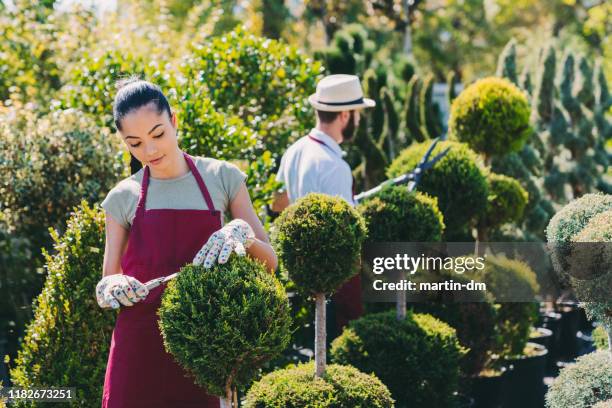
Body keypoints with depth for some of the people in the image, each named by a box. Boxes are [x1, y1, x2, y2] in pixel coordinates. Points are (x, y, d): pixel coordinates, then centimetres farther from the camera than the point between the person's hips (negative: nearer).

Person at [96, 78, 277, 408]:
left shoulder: (222, 178, 3)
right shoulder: (123, 198, 5)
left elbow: (269, 262, 4)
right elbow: (106, 286, 10)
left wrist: (242, 233, -16)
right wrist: (111, 289, -13)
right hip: (141, 347, 0)